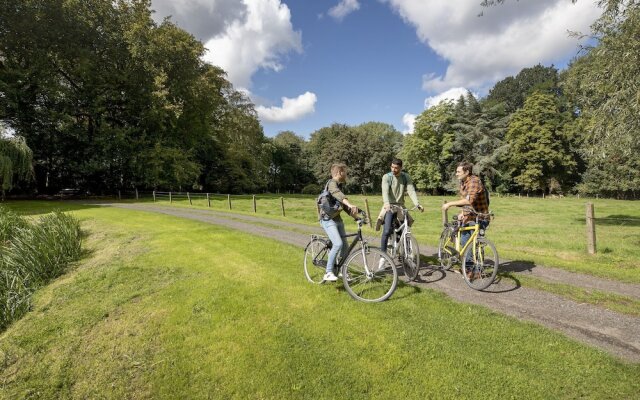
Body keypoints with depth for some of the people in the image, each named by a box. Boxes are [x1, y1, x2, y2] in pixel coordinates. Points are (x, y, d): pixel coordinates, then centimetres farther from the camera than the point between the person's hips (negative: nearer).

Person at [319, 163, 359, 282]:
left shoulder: (339, 185, 17)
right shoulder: (332, 183, -12)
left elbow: (343, 205, 20)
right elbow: (338, 194, -34)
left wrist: (356, 216, 8)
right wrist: (350, 205, -51)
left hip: (337, 219, 9)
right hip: (328, 219, -9)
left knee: (345, 247, 7)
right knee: (338, 244, -23)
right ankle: (328, 273, -14)